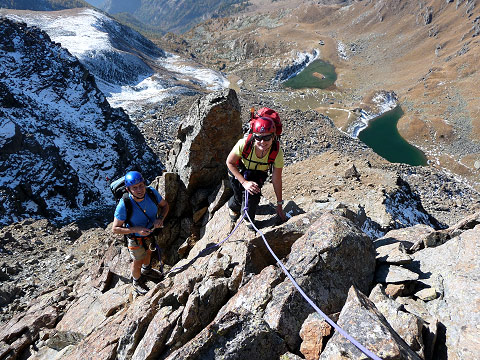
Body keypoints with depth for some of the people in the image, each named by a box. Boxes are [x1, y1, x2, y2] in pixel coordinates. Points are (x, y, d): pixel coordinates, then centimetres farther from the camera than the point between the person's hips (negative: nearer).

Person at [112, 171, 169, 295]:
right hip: (136, 239, -4)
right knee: (137, 262, 21)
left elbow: (165, 205, -8)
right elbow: (115, 229, -25)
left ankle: (146, 269, 66)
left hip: (152, 232, 4)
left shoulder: (152, 192, -27)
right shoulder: (124, 205, -36)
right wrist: (136, 229, -36)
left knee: (149, 252, 32)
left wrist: (160, 219, -26)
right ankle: (136, 282, 55)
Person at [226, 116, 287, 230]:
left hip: (259, 174, 1)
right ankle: (233, 207, 34)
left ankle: (249, 219, 13)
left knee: (253, 194, -21)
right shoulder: (244, 143, -38)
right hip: (238, 170, 0)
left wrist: (279, 205, -14)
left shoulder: (277, 152, -33)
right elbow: (229, 162, -20)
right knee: (239, 197, -7)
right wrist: (244, 182, -27)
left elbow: (276, 180, -21)